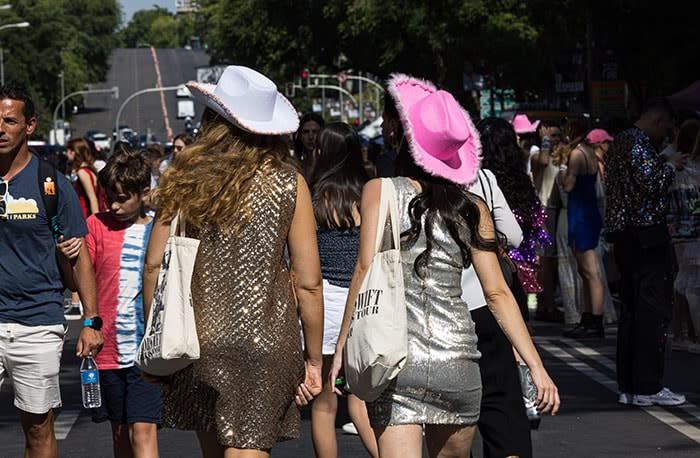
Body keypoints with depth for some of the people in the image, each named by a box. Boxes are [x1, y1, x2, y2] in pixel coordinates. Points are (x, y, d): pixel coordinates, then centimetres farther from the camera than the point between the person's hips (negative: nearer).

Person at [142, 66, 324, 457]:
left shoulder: (184, 180, 2)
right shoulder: (288, 184, -2)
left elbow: (155, 267, 1)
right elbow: (308, 284, -3)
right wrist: (313, 361, 6)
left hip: (197, 336, 2)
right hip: (265, 342, -2)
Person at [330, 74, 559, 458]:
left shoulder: (379, 191, 0)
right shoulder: (472, 209, 8)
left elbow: (367, 271, -9)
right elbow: (497, 293, 4)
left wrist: (342, 346, -6)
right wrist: (536, 367, 4)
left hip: (397, 362, -3)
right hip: (458, 361, 3)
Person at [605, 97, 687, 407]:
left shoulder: (619, 142, 20)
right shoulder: (639, 142, -11)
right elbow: (650, 183, -20)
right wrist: (671, 166, -4)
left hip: (622, 235, 10)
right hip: (646, 233, -10)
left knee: (631, 308, 12)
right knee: (654, 310, -8)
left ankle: (628, 386, 13)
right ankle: (648, 387, -9)